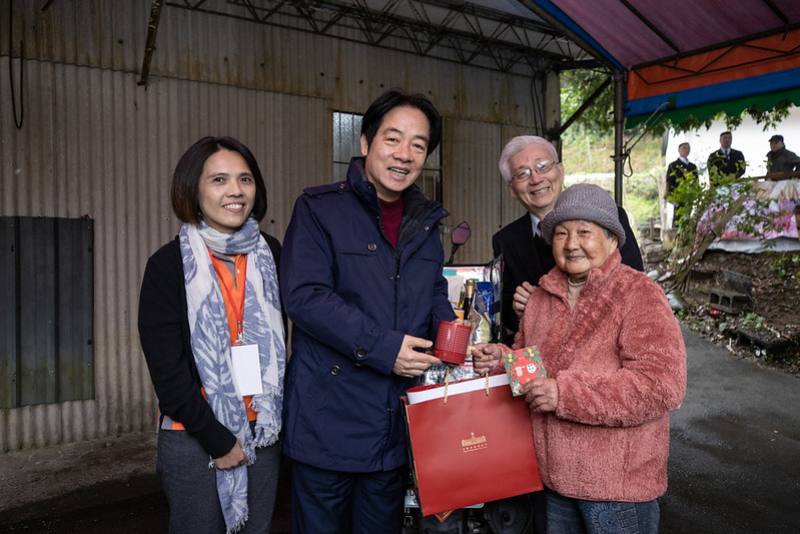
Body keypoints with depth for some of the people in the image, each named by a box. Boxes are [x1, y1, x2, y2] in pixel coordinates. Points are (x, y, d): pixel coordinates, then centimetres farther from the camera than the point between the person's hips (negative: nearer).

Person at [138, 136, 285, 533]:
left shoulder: (270, 254, 2)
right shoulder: (169, 263, -9)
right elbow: (167, 369, -10)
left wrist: (279, 417, 2)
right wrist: (217, 439, -10)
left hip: (264, 433, 3)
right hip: (194, 439, -3)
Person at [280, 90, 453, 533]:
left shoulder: (425, 222, 10)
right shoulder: (319, 208, -8)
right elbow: (304, 296, -18)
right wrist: (382, 347, -23)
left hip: (397, 423, 6)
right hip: (330, 418, -5)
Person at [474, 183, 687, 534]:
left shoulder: (640, 295, -14)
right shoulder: (542, 295, 5)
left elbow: (663, 385, -24)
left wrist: (565, 393, -28)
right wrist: (502, 359, -5)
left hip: (619, 483, -5)